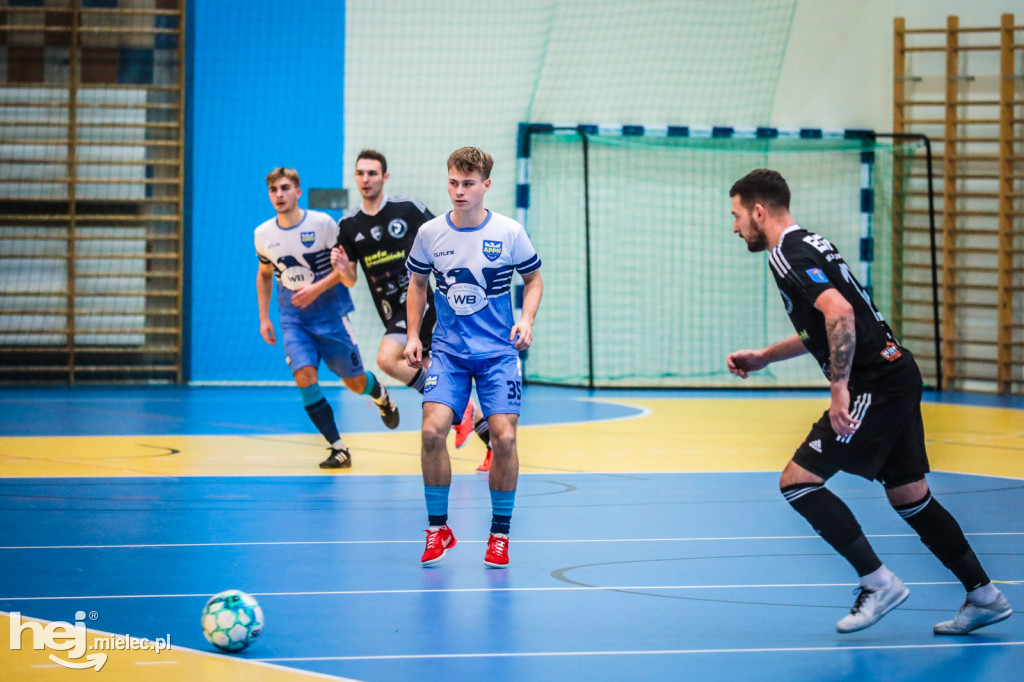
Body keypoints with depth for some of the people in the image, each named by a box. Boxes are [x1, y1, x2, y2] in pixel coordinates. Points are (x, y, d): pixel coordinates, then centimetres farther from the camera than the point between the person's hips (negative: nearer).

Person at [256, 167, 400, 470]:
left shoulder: (322, 223, -12)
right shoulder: (263, 234, -1)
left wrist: (317, 289, -22)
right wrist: (264, 317, 12)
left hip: (330, 312, -2)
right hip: (293, 318, 2)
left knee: (355, 382, 6)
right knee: (304, 377, -18)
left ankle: (381, 396, 45)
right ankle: (338, 449, -11)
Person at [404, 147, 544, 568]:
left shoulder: (509, 233, -6)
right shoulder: (430, 233, -2)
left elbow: (533, 279, 7)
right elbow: (417, 283, 14)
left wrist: (527, 320, -10)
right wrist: (413, 336, 6)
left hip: (499, 351, -1)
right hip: (448, 351, 1)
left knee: (503, 437, -11)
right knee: (432, 430, -16)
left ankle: (500, 533, 7)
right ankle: (438, 528, 2)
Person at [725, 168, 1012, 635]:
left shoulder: (788, 255, -11)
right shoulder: (807, 244, 20)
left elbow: (839, 313, -27)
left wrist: (840, 387, -28)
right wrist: (763, 358, 32)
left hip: (875, 384, -10)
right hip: (897, 374, 10)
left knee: (798, 481, -8)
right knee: (908, 495, 15)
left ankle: (879, 582, -6)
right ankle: (984, 596, 17)